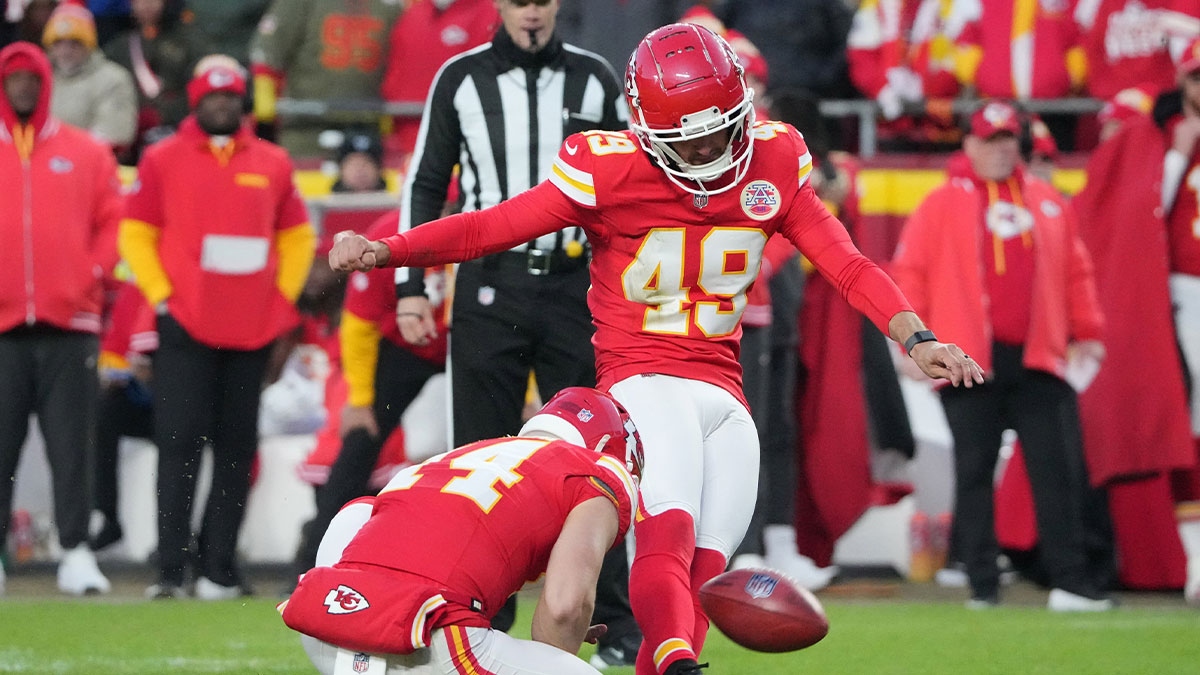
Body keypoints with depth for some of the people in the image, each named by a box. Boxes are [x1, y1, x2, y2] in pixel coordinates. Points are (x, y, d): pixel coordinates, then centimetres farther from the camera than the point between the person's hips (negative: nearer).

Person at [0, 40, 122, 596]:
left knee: (70, 445, -1)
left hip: (70, 325, 0)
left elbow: (114, 222, 10)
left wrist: (91, 276, -1)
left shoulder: (85, 154, 9)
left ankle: (76, 551, 0)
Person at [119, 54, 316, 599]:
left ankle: (219, 567, 8)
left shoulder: (272, 164, 11)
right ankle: (170, 569, -8)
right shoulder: (163, 161, 3)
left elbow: (297, 237, 19)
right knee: (180, 443, -8)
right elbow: (136, 234, 5)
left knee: (236, 449, 4)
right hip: (185, 328, -3)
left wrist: (283, 298, 8)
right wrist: (160, 297, -5)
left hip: (253, 330, 3)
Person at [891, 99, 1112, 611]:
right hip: (970, 361, -2)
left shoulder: (1048, 204, 15)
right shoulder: (943, 204, 4)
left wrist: (1087, 332, 13)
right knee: (974, 472, 1)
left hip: (1038, 359, 3)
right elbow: (909, 272, 0)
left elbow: (1076, 272, 19)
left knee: (1060, 469, -4)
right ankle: (982, 585, 5)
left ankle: (1070, 583, -4)